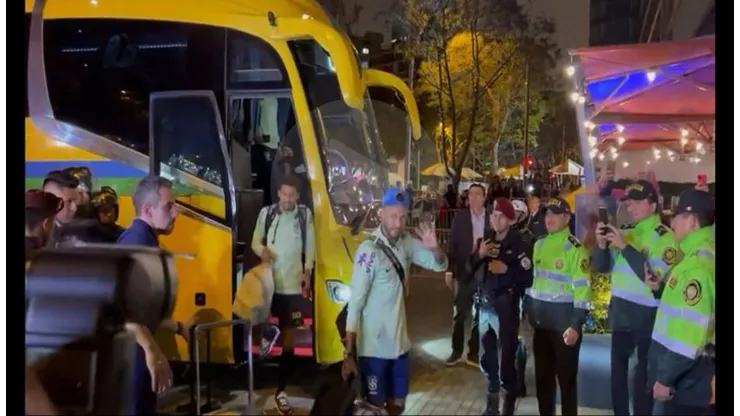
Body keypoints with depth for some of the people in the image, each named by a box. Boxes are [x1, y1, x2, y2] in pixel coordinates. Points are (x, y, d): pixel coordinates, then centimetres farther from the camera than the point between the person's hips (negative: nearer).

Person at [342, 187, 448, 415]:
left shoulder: (406, 243, -1)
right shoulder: (369, 250, -21)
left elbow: (440, 265, 8)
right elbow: (355, 303, -22)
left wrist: (434, 248, -17)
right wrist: (349, 353, -22)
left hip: (399, 341, 7)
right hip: (374, 346, -6)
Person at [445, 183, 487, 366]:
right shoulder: (460, 217, -3)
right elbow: (452, 244, -4)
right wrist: (449, 270, -8)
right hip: (464, 272, -1)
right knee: (459, 314, 7)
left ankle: (473, 352, 20)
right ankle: (457, 351, 19)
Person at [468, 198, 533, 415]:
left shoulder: (519, 244, -10)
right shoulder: (484, 239, 6)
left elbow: (528, 277, -13)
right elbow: (470, 268, 7)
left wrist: (507, 269, -21)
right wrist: (479, 254, -9)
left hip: (507, 305, -6)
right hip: (485, 303, 6)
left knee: (507, 354, -4)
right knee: (486, 354, 15)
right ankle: (492, 394, 35)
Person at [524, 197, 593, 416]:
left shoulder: (575, 248, -12)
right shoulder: (539, 245, 8)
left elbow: (582, 289, -16)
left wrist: (576, 325, -21)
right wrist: (527, 311, 13)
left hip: (564, 323, -6)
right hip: (541, 321, 6)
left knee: (566, 376, 5)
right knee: (542, 375, 16)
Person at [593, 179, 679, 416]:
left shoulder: (665, 237, -12)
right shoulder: (625, 233, 7)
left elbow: (657, 278, -24)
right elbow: (602, 268, 7)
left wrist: (625, 247, -26)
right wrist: (602, 244, -12)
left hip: (648, 315, -6)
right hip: (620, 312, 7)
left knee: (644, 375, 5)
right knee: (617, 369, 17)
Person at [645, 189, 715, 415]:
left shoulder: (698, 264, -22)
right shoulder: (700, 256, 11)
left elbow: (691, 331, -26)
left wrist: (666, 377, -20)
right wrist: (662, 288, 9)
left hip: (685, 375, -10)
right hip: (687, 371, 10)